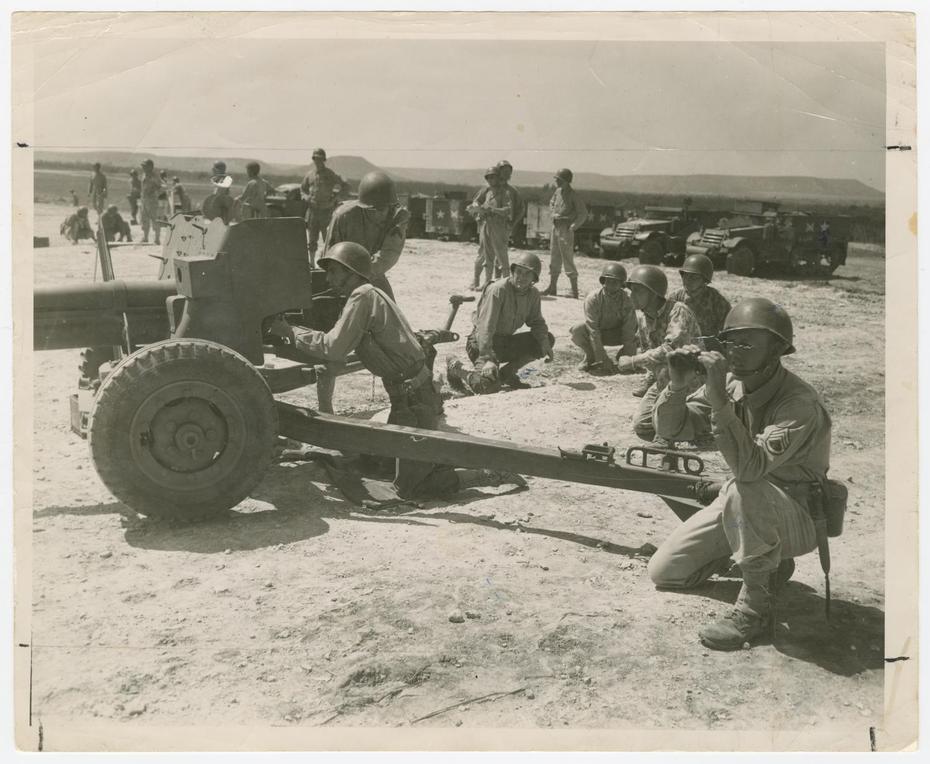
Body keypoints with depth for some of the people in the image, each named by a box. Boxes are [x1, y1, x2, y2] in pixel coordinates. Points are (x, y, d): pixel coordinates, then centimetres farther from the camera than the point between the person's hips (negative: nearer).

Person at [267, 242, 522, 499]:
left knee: (408, 488, -3)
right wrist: (292, 331, 15)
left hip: (413, 399, -10)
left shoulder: (363, 296, -14)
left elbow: (333, 349, -17)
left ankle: (490, 475, 1)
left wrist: (291, 333, -7)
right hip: (407, 394, 10)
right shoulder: (370, 295, 16)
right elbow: (338, 347, 19)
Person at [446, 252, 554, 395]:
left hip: (506, 342, 7)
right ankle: (456, 367, 3)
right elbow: (486, 326, -27)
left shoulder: (533, 294, 1)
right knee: (490, 386, -28)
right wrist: (487, 359, -36)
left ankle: (506, 372, 3)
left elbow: (537, 322, 11)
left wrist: (544, 343, -12)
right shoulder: (498, 289, -21)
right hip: (482, 342, -7)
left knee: (548, 339, -5)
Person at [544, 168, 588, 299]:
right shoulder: (558, 191, 8)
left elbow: (583, 213, -12)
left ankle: (575, 291, 0)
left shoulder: (573, 195, -13)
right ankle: (552, 287, 21)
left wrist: (573, 226, -14)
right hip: (555, 227, 8)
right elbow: (551, 203, 27)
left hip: (565, 229, -8)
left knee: (568, 260, -6)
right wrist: (553, 213, 9)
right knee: (554, 259, 12)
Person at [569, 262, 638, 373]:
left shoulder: (627, 301, -20)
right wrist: (603, 359, -33)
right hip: (596, 332, -1)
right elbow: (593, 331, -29)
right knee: (577, 331, -33)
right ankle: (590, 358, -4)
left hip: (615, 333, 1)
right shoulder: (593, 298, -25)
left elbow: (628, 331, -23)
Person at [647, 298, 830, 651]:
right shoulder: (731, 384, -7)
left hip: (797, 516, -7)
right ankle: (766, 558, 20)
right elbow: (671, 429, -4)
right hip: (742, 505, 7)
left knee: (744, 490, -40)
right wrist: (678, 386, -23)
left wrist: (718, 398, -43)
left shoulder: (800, 403, -27)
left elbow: (749, 466, -40)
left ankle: (754, 607, -21)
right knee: (663, 571, 2)